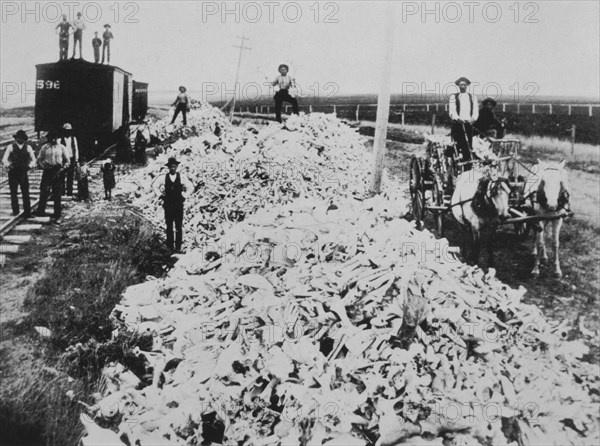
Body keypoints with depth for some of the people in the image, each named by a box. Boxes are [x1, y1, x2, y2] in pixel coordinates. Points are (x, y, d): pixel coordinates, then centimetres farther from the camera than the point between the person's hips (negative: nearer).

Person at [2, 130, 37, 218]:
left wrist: (30, 165, -6)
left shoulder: (28, 147, 6)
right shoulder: (11, 147, 4)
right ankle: (15, 210, 16)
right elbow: (4, 159, 4)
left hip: (23, 173, 0)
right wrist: (8, 165, -15)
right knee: (13, 192, 6)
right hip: (13, 173, 0)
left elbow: (33, 159, 12)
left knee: (26, 193, -4)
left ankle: (27, 212, -2)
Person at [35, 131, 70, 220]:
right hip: (47, 171, 0)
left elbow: (67, 161, 8)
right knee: (44, 191, -4)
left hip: (58, 172, 0)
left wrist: (62, 169, -6)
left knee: (57, 194, 5)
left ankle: (57, 215, 11)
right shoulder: (45, 147, 5)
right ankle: (40, 211, 6)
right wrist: (43, 166, -8)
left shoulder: (61, 147, 5)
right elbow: (39, 159, 9)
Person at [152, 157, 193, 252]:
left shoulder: (182, 177, 0)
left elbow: (191, 188, 11)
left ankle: (178, 247, 1)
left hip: (179, 205, -1)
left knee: (179, 227, -3)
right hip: (168, 204, 1)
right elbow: (154, 185, 16)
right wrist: (160, 195, 9)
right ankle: (169, 247, 10)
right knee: (169, 226, 4)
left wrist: (184, 196, 3)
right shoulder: (163, 177, 1)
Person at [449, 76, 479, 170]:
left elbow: (476, 111, 8)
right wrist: (458, 118, -21)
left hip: (468, 125, 2)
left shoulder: (473, 97, 16)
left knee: (468, 148, -3)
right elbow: (452, 111, -2)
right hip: (457, 124, -2)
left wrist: (473, 119, -13)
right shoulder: (453, 97, 9)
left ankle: (468, 170, -1)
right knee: (457, 147, -8)